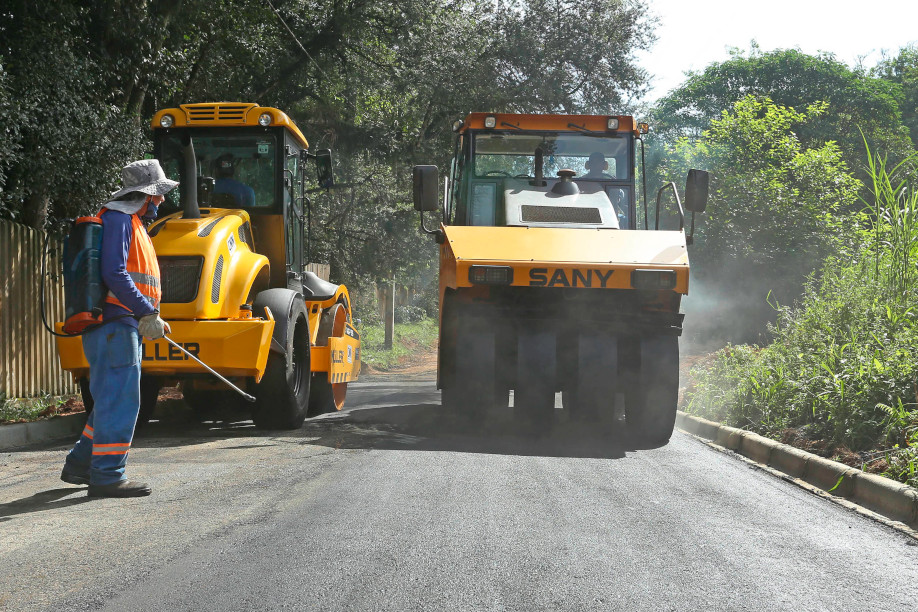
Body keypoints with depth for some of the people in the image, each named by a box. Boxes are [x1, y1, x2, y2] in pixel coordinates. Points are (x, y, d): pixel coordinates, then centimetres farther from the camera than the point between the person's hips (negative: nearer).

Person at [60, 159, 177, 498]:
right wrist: (147, 313, -23)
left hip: (123, 326, 11)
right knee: (120, 400, -9)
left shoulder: (132, 222, 23)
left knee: (114, 400, 16)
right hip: (116, 322, -11)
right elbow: (114, 273, -21)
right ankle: (107, 477, -6)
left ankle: (80, 465, 23)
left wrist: (149, 317, 18)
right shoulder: (117, 218, -10)